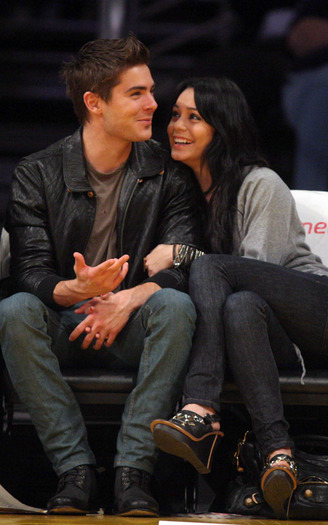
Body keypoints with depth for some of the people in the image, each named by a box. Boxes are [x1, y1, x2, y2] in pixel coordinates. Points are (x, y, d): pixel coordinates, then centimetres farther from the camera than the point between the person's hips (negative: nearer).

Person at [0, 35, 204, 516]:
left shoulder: (167, 174, 3)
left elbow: (182, 265, -6)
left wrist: (130, 299, -27)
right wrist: (76, 291, -33)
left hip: (132, 327, 1)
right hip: (63, 329, 0)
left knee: (176, 305, -32)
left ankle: (133, 471, -35)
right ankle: (75, 470, -32)